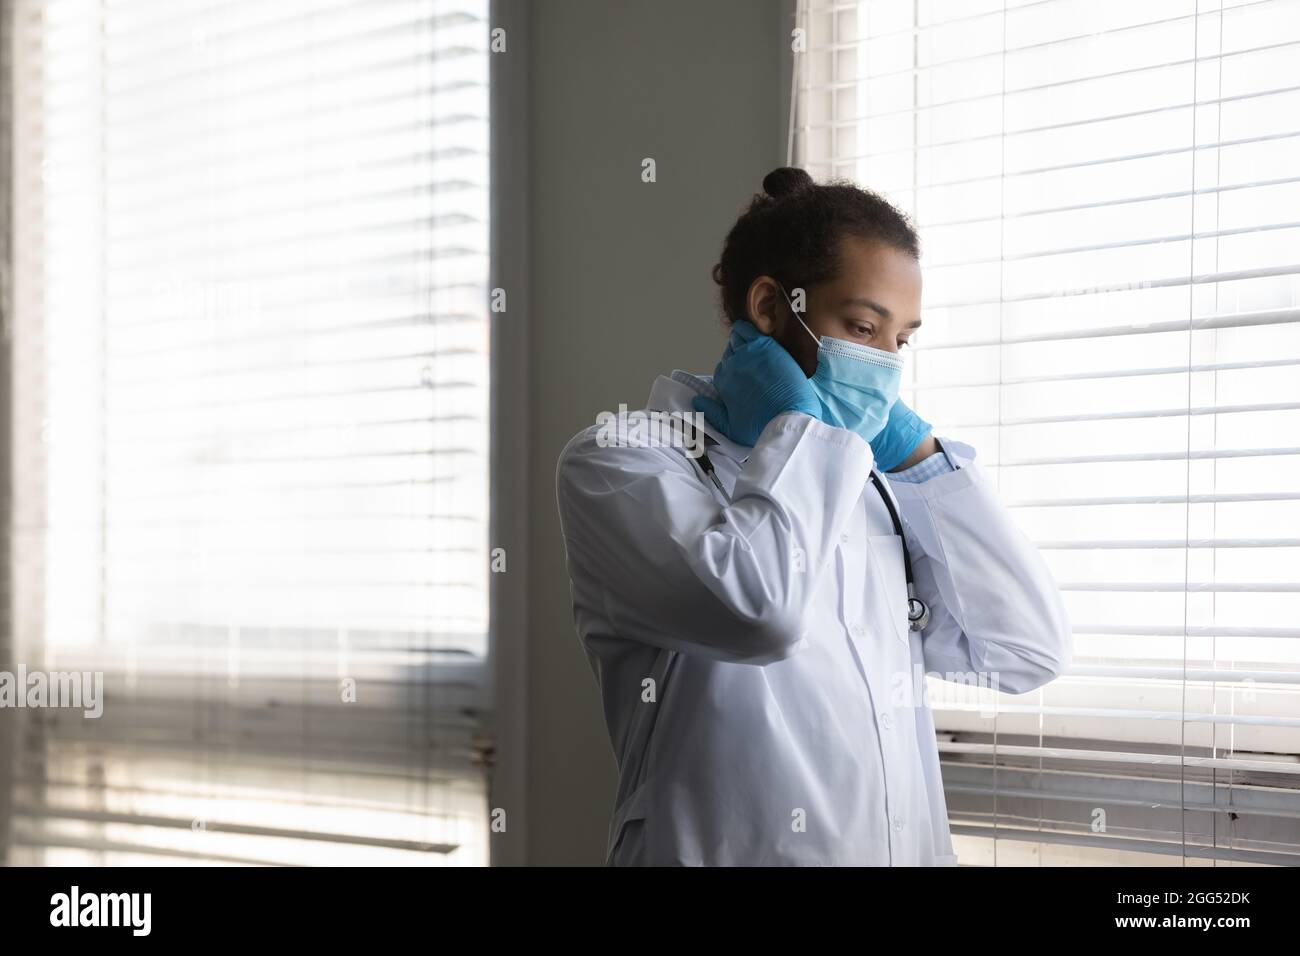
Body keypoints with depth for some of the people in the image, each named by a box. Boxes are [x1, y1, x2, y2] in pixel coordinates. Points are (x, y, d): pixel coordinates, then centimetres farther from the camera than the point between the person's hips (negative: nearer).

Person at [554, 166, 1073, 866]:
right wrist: (799, 425, -10)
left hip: (911, 848, 6)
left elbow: (1031, 652, 5)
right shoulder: (621, 463, -6)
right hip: (733, 848, -5)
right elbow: (757, 606, -25)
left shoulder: (871, 489, 11)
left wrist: (917, 451, 3)